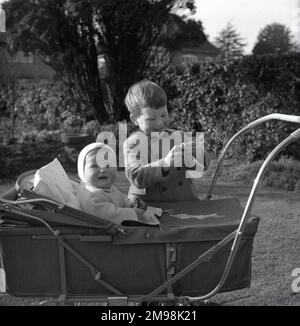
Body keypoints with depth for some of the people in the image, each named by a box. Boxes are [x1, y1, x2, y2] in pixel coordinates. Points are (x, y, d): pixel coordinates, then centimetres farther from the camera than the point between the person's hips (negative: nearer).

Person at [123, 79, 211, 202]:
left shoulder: (178, 136, 11)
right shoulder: (133, 143, -1)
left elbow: (204, 164, 8)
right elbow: (136, 178, -15)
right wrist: (165, 163, -28)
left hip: (186, 203, 3)